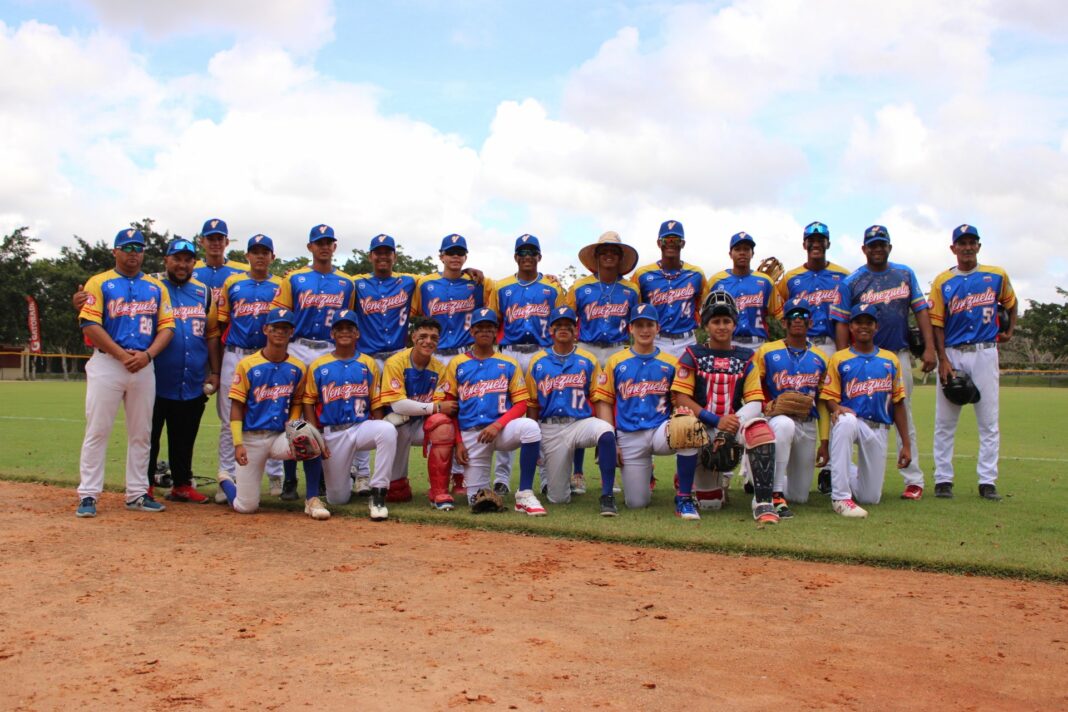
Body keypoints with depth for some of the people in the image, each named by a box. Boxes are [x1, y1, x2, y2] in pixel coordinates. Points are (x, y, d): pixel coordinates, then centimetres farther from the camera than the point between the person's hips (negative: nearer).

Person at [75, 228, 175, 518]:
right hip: (107, 363, -4)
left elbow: (167, 326, 8)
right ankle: (87, 495, 1)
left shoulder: (156, 287, 13)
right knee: (97, 431, -4)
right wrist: (123, 355, -15)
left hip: (145, 365, 4)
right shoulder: (99, 283, 3)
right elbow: (90, 324, -7)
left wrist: (146, 355, -9)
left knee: (141, 433, 7)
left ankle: (137, 493, 15)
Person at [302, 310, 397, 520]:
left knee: (388, 430, -36)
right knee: (338, 499, 0)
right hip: (332, 433, 0)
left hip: (362, 426, 0)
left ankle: (378, 495, -27)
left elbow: (376, 405, 5)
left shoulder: (368, 364, 5)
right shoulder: (318, 366, 4)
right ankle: (346, 481, 40)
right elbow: (308, 403, 5)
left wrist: (379, 436, -7)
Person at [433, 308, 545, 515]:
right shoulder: (457, 364, 8)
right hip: (470, 434, 1)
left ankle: (525, 494, -25)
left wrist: (498, 425, -16)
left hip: (501, 429, 0)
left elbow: (521, 404, 1)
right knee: (478, 500, -7)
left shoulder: (509, 364, 7)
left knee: (530, 427, -35)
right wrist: (458, 442, -2)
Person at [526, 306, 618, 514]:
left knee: (606, 431, -38)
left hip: (581, 422, -1)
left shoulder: (588, 360, 6)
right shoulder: (537, 362, 8)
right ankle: (550, 479, 39)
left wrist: (601, 439, -9)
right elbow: (532, 405, 9)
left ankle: (607, 496, -28)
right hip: (550, 429, 1)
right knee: (558, 499, 1)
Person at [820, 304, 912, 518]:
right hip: (851, 422, -3)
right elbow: (829, 397, 0)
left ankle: (850, 474, 39)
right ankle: (840, 497, -34)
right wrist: (837, 408, -25)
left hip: (879, 429, 3)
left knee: (871, 497, 1)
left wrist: (906, 444, 6)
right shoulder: (839, 359, 4)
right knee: (846, 421, -42)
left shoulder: (890, 360, 11)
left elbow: (898, 403, 10)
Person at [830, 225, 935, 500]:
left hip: (899, 355, 2)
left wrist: (929, 348, -2)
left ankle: (914, 479, 7)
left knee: (904, 416, 4)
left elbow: (920, 310, 8)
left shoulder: (905, 274, 9)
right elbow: (842, 323, -3)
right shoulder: (851, 282, 0)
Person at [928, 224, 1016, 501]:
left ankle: (988, 481, 7)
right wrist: (943, 359, -9)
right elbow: (937, 323, -1)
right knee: (944, 421, 1)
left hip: (985, 352, 1)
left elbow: (1010, 302, 25)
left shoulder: (997, 276, 6)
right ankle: (943, 479, 9)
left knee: (989, 420, 1)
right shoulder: (942, 282, 3)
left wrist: (1010, 330, 15)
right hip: (952, 354, 0)